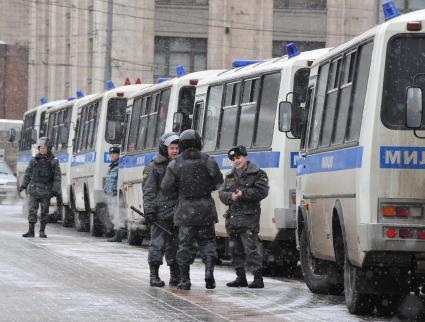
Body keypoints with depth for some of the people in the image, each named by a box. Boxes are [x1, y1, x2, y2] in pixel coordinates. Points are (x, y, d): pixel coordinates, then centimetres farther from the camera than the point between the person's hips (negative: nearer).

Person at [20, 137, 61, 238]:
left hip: (46, 191, -2)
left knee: (44, 211, 3)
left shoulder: (53, 162, 0)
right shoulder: (34, 160, 8)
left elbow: (57, 177, -2)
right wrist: (23, 185, 7)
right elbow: (28, 174, 15)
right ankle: (31, 231, 0)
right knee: (32, 210, -3)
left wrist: (56, 190, -9)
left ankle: (42, 231, 12)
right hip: (34, 189, 2)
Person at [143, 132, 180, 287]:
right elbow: (148, 191, -6)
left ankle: (175, 276, 14)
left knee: (175, 244, 8)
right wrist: (149, 210, -15)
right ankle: (154, 276, 0)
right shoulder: (153, 167, -2)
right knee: (158, 243, -5)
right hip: (161, 212, -5)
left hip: (178, 213, 5)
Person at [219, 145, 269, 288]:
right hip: (232, 216, 7)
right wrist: (230, 196, -10)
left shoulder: (257, 174, -1)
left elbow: (262, 191, -12)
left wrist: (243, 193, -16)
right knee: (235, 249, 10)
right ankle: (241, 278, 18)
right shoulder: (230, 176, 19)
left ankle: (258, 278, -10)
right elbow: (221, 193, 12)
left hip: (249, 217, -7)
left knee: (251, 249, -11)